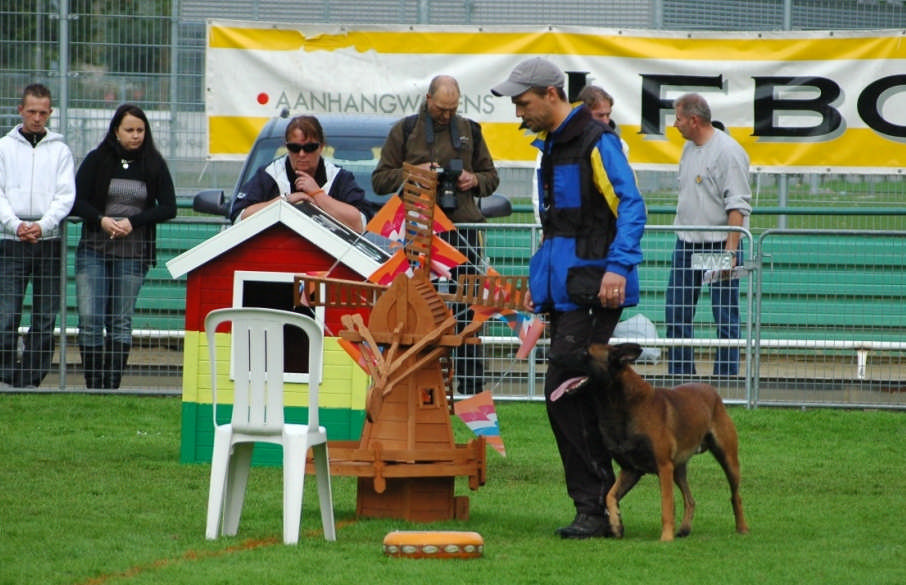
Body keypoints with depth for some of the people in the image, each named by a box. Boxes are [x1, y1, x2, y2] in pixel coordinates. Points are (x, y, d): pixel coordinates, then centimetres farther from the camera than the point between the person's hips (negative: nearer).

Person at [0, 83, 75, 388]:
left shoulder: (60, 150, 9)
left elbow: (65, 195, 2)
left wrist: (42, 226, -14)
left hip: (49, 239, 1)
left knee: (46, 317, 0)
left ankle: (33, 379, 5)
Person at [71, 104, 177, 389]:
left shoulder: (154, 165, 4)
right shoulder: (97, 160, 3)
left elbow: (168, 208, 0)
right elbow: (77, 202, 0)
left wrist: (133, 222, -13)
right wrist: (102, 220, -18)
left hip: (133, 255, 0)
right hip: (93, 251, 0)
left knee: (121, 323, 1)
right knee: (89, 320, -7)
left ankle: (111, 387, 3)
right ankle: (93, 387, 0)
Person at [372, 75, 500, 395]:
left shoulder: (470, 131, 15)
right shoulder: (405, 131, 8)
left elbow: (491, 176, 22)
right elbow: (380, 180, 6)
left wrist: (475, 180, 0)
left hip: (463, 226, 2)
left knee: (468, 309, -1)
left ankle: (471, 385, 2)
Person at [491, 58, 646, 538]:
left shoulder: (596, 143, -11)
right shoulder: (551, 146, 19)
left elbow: (631, 207, -17)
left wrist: (617, 267, -27)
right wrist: (537, 278, 24)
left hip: (592, 290, -10)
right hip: (562, 290, 10)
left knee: (564, 392, -14)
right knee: (564, 397, 7)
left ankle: (597, 507, -11)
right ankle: (594, 508, 11)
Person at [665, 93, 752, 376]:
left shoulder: (728, 152, -14)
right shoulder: (689, 148, 13)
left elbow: (737, 206, -17)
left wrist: (731, 250, -23)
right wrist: (682, 236, 18)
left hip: (719, 245, -9)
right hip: (686, 245, 9)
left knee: (726, 318, -3)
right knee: (676, 314, 8)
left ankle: (726, 378, 0)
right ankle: (680, 377, 14)